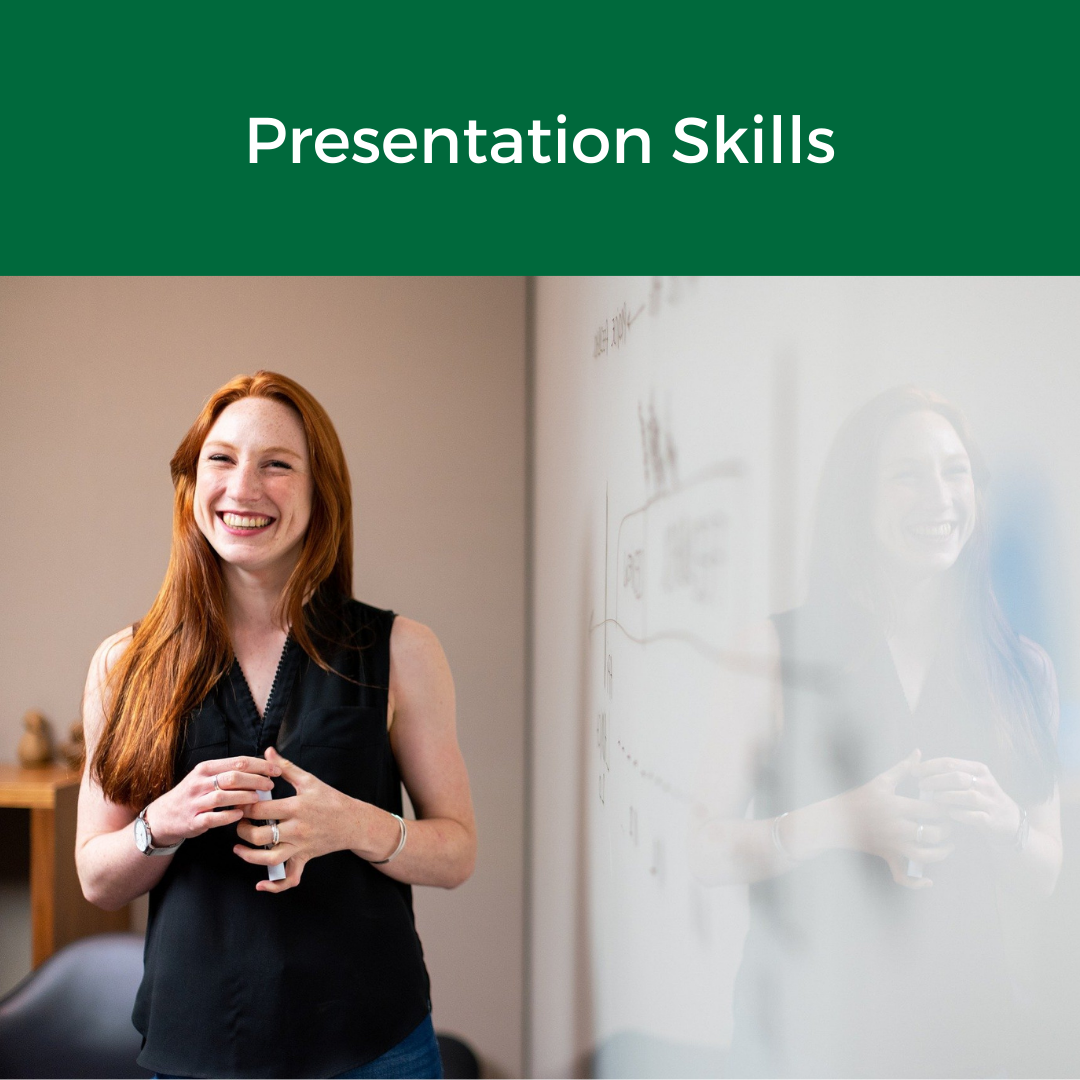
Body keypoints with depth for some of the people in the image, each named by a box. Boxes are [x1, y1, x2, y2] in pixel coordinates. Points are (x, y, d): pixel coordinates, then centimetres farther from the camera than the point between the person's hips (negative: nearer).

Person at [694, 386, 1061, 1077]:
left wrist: (1002, 820, -12)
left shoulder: (1021, 669, 3)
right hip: (810, 1019, -3)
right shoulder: (779, 650, -7)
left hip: (965, 1020, 3)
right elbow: (708, 851, -10)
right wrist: (842, 821, -24)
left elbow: (1044, 876, 10)